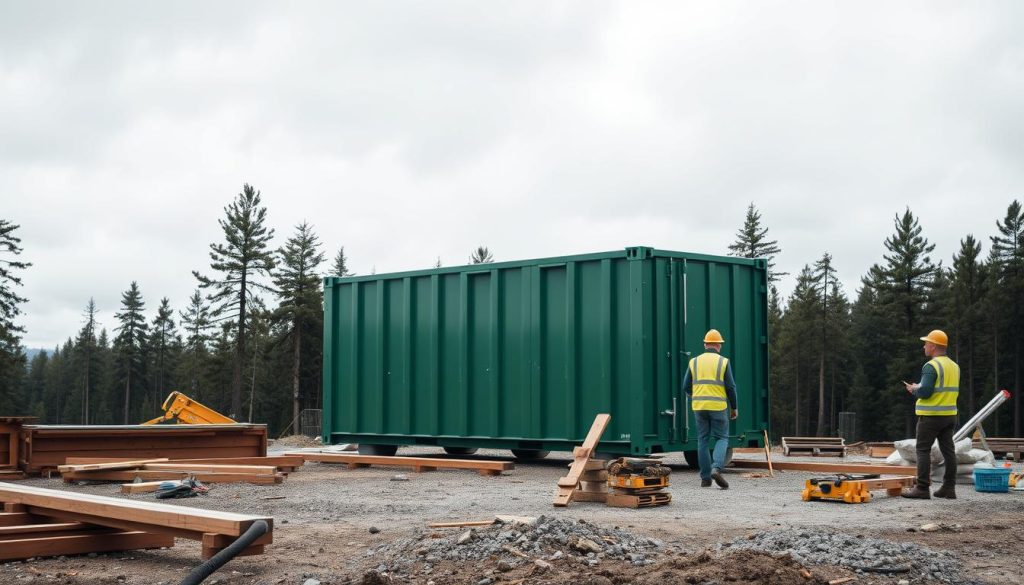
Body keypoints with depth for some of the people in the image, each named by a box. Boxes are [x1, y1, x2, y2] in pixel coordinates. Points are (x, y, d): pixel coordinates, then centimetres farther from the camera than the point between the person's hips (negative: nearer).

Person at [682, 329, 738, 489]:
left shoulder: (694, 362, 6)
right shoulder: (723, 362, -2)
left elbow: (686, 387, 8)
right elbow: (730, 387, -5)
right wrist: (734, 407, 7)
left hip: (699, 406, 3)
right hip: (718, 406, -3)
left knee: (703, 441, 9)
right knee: (722, 438, 6)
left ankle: (705, 478, 8)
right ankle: (716, 468, -16)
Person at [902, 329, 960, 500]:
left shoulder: (931, 366, -14)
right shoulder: (954, 366, 12)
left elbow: (925, 392, -22)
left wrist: (914, 389, 0)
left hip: (931, 415, -8)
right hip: (950, 414, 8)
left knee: (923, 450, -3)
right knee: (948, 450, 8)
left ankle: (922, 488, -6)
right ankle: (949, 488, 10)